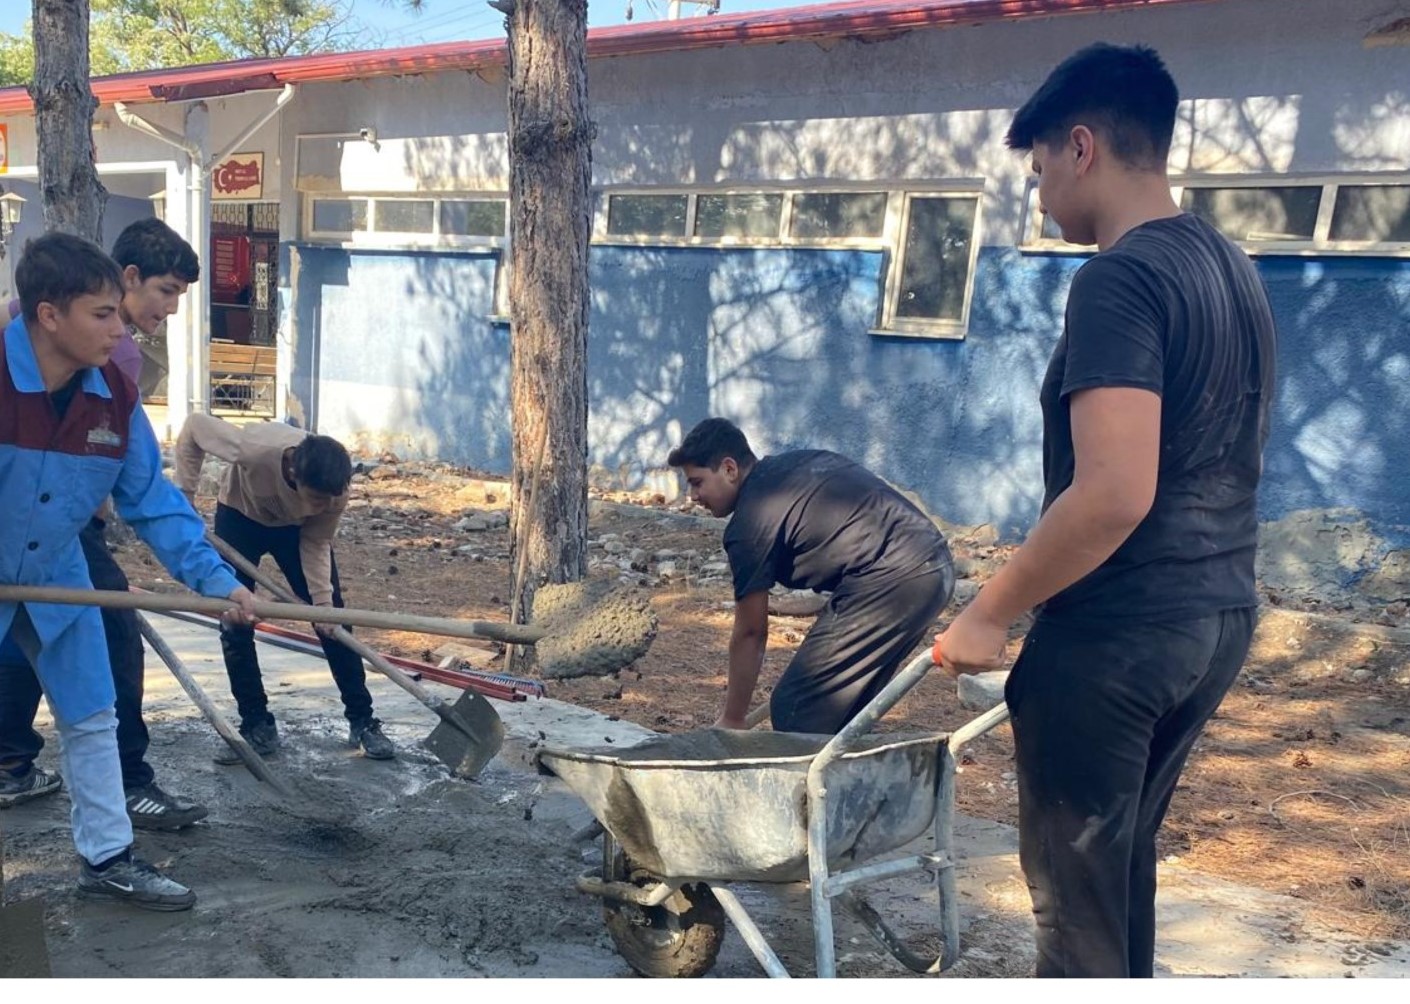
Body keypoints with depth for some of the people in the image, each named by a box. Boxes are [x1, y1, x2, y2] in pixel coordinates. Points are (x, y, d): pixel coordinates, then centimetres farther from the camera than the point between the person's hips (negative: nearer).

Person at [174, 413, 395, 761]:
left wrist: (323, 601, -29)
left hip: (297, 526, 1)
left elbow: (316, 544, -19)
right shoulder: (254, 449, -43)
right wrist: (184, 494, -23)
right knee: (235, 624, -6)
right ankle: (257, 726, 7)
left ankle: (362, 721, 6)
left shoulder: (335, 490, -35)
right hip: (240, 515, -1)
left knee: (333, 620, -4)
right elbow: (194, 428, -25)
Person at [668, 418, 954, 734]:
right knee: (847, 707, 21)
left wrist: (731, 721, 12)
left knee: (796, 711, -1)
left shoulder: (750, 522, -4)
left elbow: (750, 633, 2)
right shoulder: (796, 462, 21)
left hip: (890, 580, -10)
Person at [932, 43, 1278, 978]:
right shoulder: (1233, 267, 11)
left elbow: (1112, 496, -27)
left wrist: (990, 612, -16)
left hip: (1118, 633, -9)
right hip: (1218, 616, 9)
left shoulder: (1120, 279, -19)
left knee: (1077, 880, 5)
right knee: (1124, 850, 23)